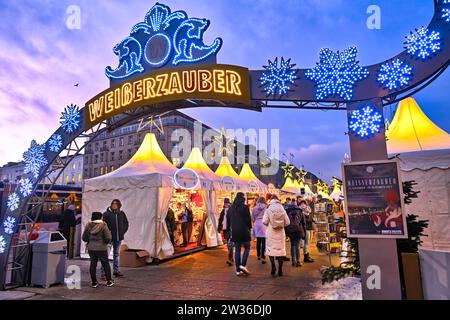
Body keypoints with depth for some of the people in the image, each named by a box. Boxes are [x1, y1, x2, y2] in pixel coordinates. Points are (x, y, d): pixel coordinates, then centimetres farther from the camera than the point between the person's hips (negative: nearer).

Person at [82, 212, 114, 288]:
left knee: (93, 264, 12)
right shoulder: (103, 226, -13)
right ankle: (109, 281, 16)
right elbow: (108, 238, -16)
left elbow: (84, 238, 4)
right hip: (102, 248, -3)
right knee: (105, 264, 9)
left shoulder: (88, 226, -1)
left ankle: (94, 282, 16)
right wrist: (106, 242, 6)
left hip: (91, 248, 3)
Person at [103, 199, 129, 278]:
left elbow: (126, 223, 14)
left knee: (116, 254, 16)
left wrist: (123, 232, 7)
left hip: (119, 237, 4)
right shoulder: (107, 213, -10)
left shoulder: (122, 214, 2)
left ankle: (116, 270, 26)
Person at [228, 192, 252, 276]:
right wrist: (249, 227, 7)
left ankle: (238, 270, 10)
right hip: (244, 230, -5)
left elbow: (229, 220, 11)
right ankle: (243, 265, -5)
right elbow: (248, 219, -8)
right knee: (247, 248, 10)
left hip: (234, 231, 5)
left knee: (237, 250, 9)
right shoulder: (244, 207, -9)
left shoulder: (231, 208, 7)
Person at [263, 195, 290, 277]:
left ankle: (273, 265, -10)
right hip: (280, 233, 2)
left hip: (271, 233, -2)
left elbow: (264, 221, -12)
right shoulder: (282, 209, -1)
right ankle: (280, 270, 11)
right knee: (281, 249, 9)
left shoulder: (268, 210, -7)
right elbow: (287, 222, -3)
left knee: (271, 249, 8)